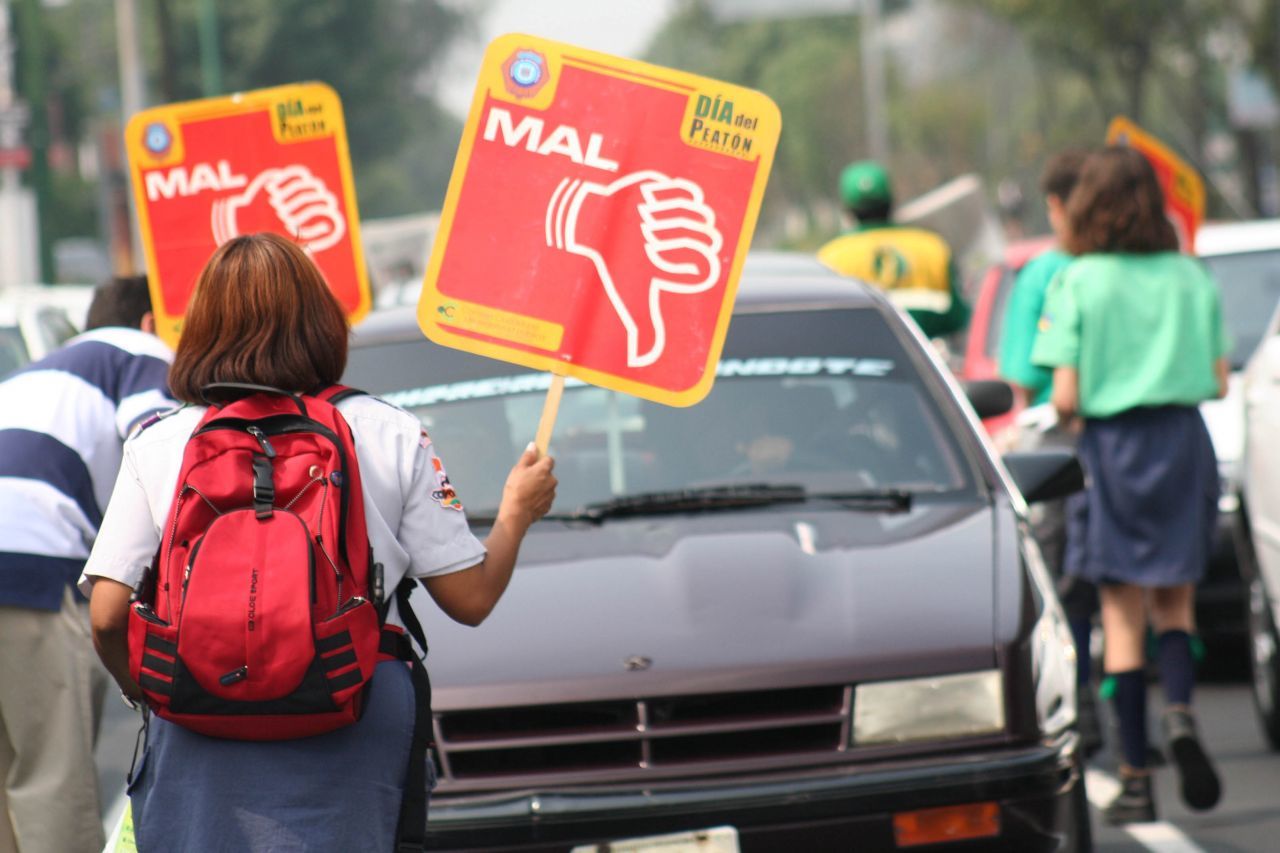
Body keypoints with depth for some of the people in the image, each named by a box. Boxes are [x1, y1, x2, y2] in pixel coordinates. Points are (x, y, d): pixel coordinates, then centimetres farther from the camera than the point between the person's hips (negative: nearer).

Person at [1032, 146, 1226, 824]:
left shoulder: (1078, 283, -7)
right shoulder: (1192, 278, 2)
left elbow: (1066, 398, -11)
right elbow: (1219, 382, 3)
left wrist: (1067, 413, 11)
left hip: (1113, 447, -2)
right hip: (1183, 442, 2)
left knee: (1123, 615, 5)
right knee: (1175, 600, 14)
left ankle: (1135, 779, 4)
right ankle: (1180, 711, -15)